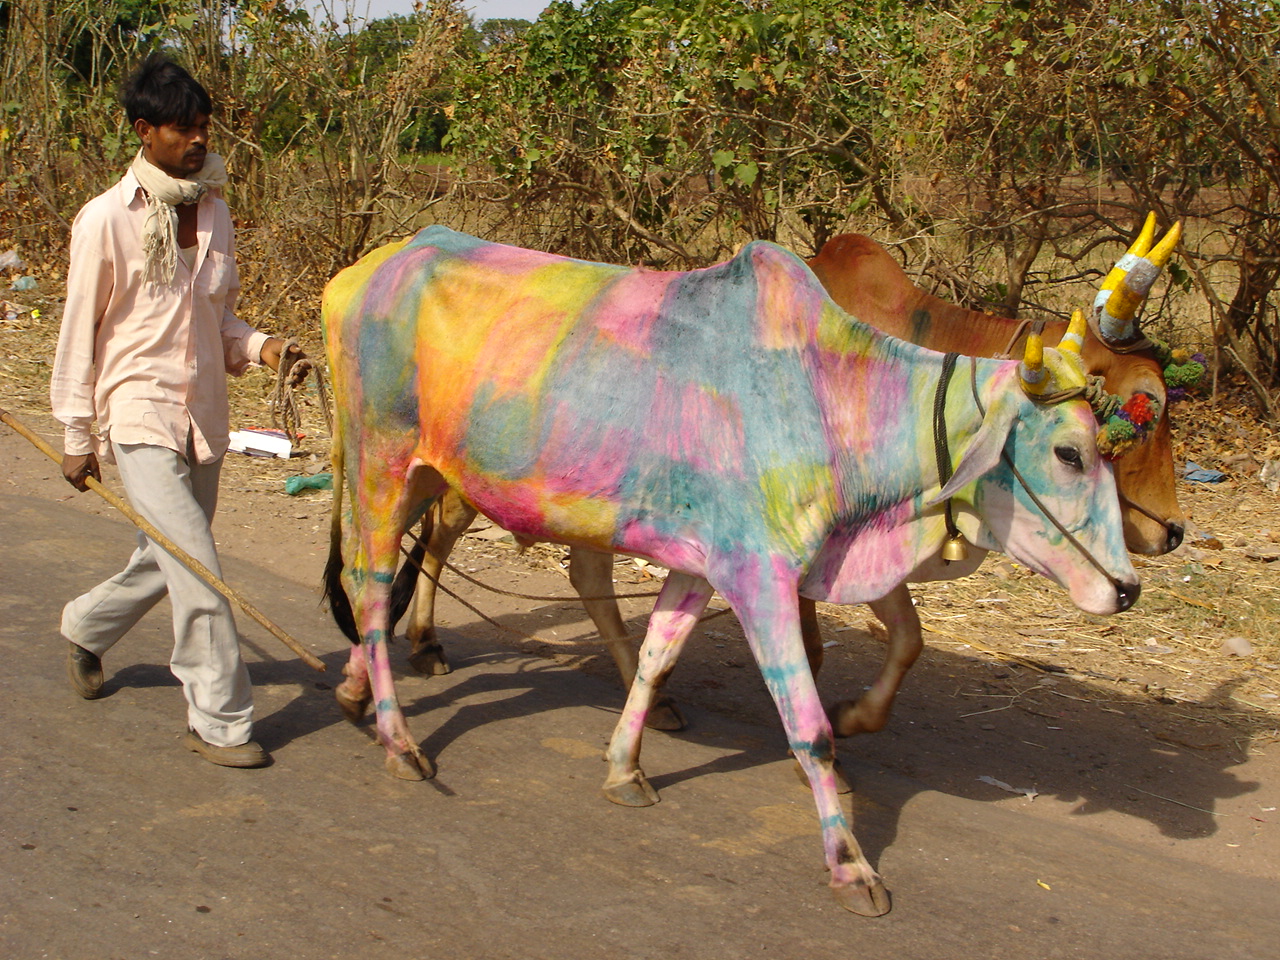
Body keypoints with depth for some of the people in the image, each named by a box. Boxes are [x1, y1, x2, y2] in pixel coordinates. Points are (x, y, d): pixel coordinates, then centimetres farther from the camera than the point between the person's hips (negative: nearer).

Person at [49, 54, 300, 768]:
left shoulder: (213, 212, 6)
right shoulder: (107, 220, -11)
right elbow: (79, 332, -5)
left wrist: (260, 348, -6)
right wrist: (78, 436, -3)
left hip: (205, 415, 7)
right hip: (140, 414, -6)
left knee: (171, 559, 19)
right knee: (197, 567, -12)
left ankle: (86, 628, 47)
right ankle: (220, 720, -1)